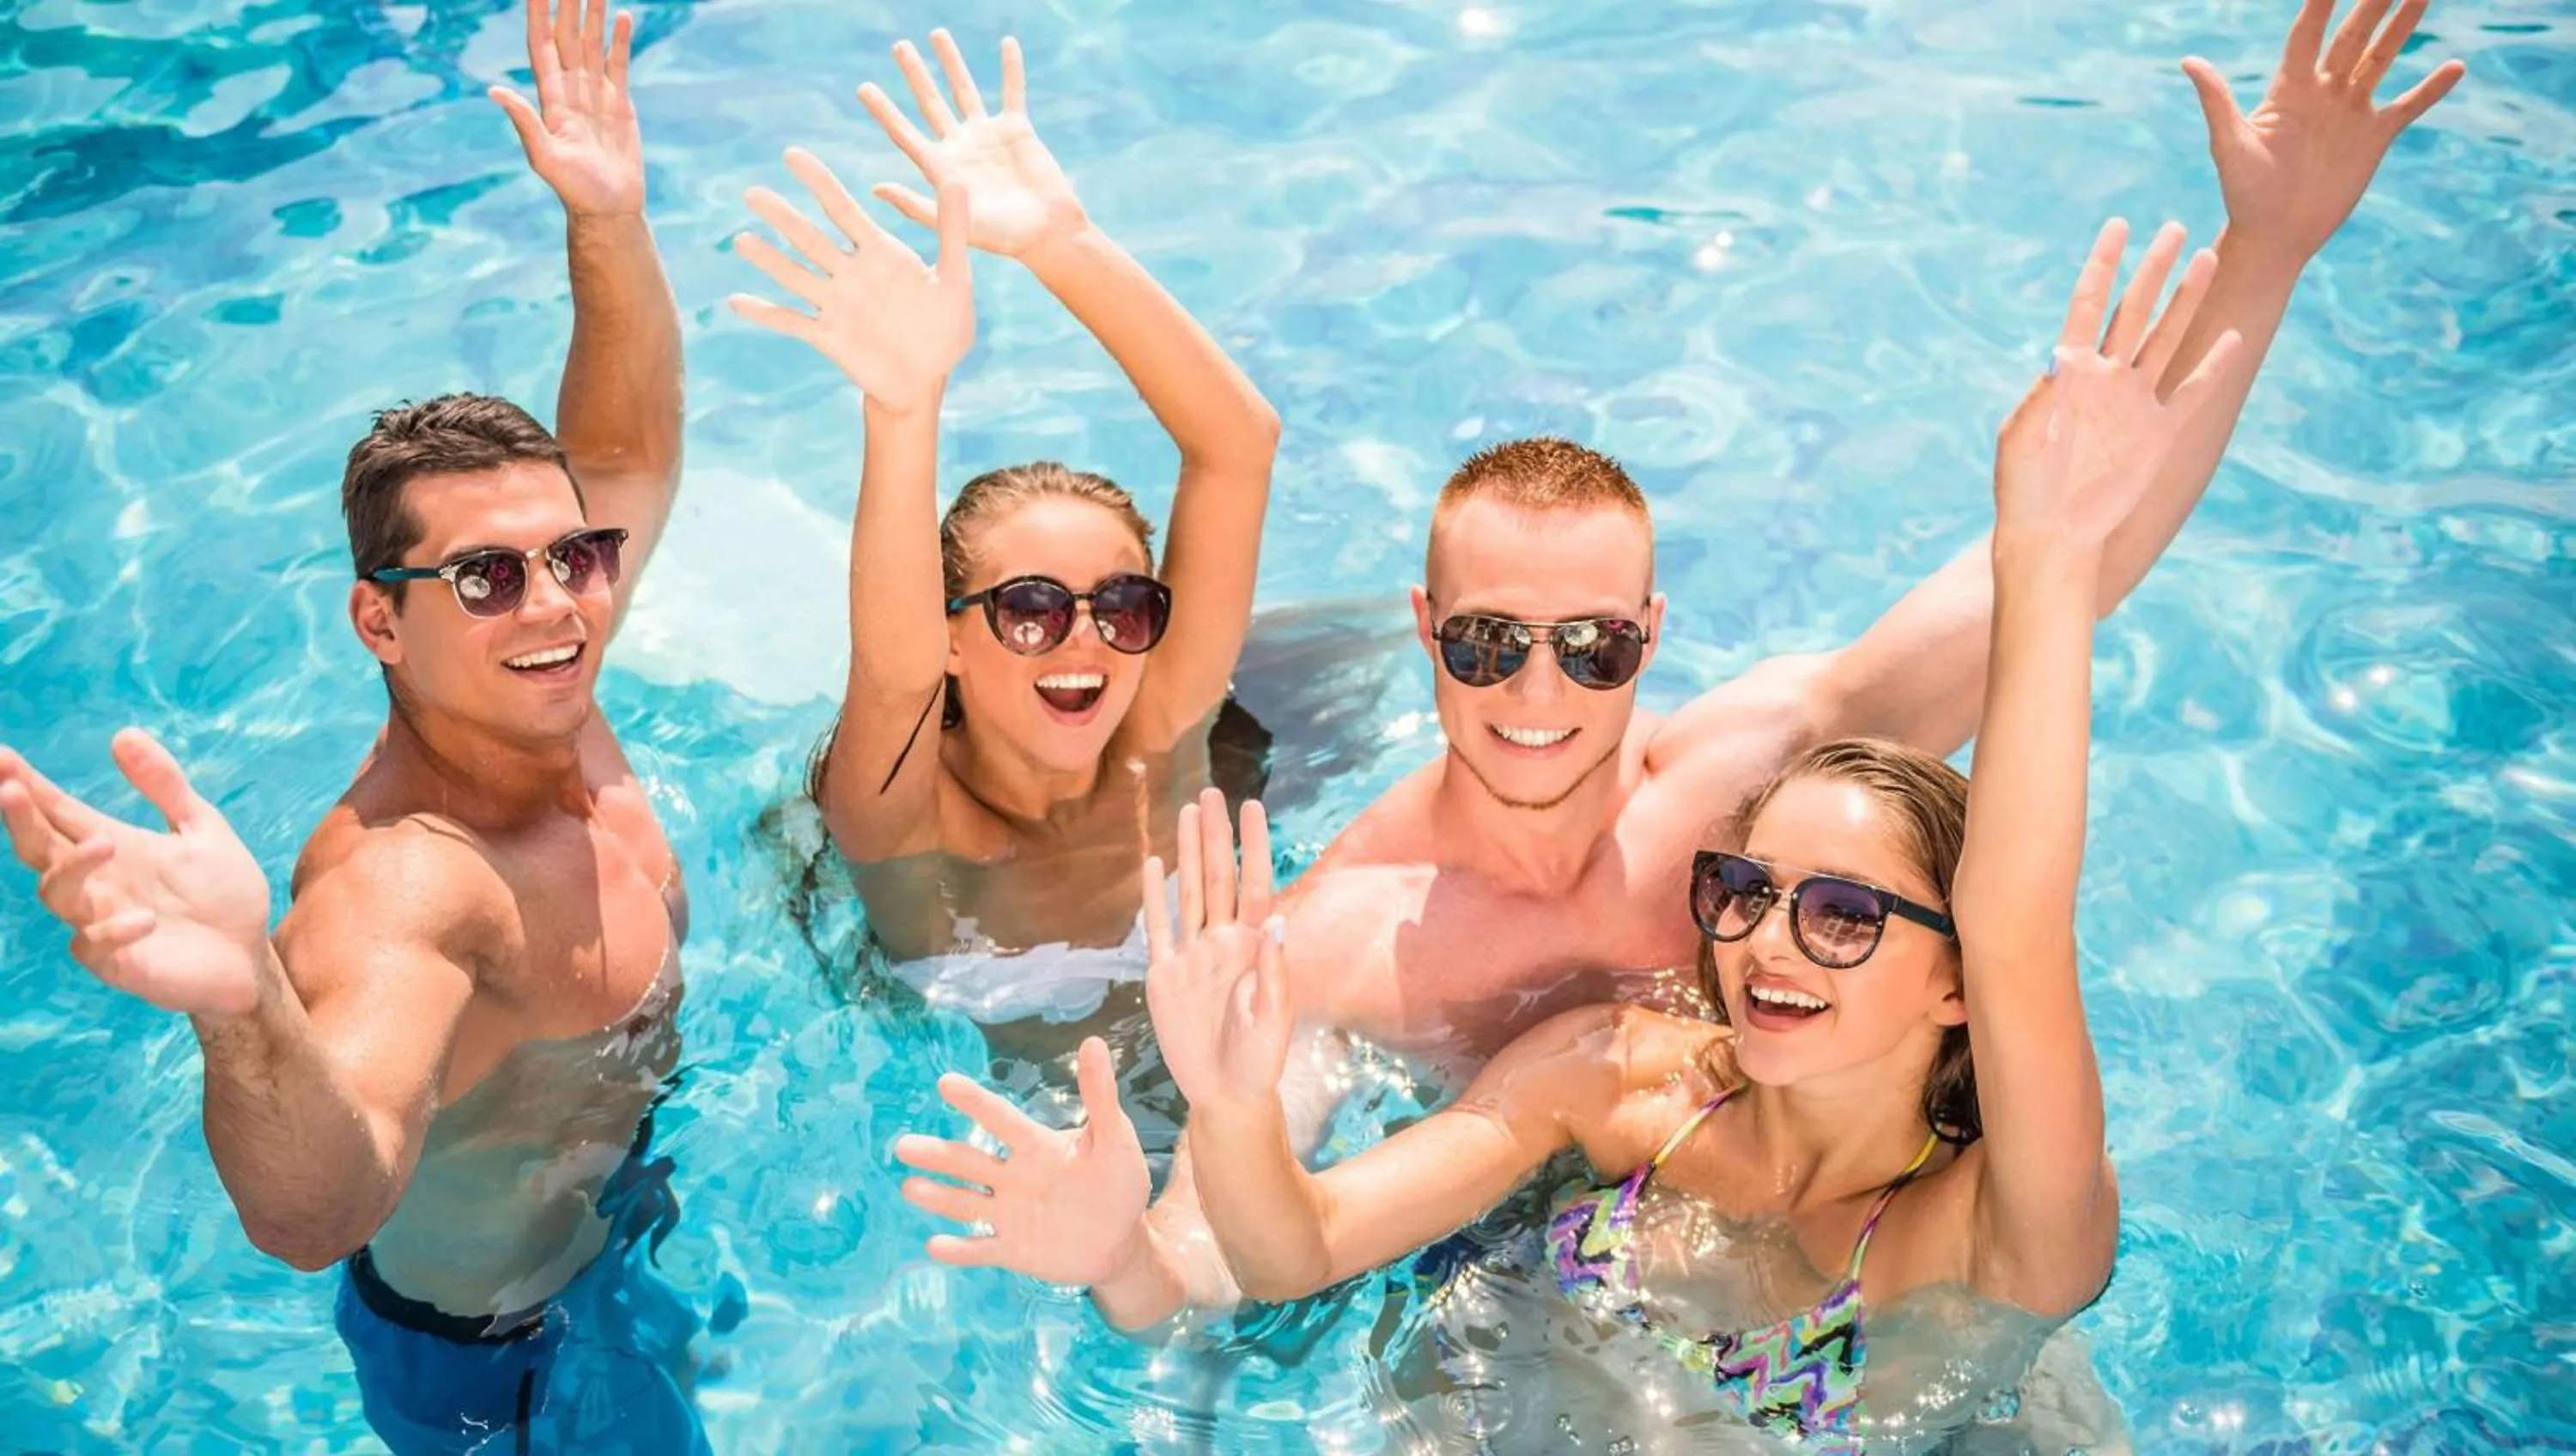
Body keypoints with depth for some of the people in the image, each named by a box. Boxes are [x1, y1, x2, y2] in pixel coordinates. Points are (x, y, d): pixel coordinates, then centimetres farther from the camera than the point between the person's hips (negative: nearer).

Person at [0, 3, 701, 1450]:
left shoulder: (536, 699, -15)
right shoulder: (397, 884, -40)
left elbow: (630, 457, -2)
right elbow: (315, 1213, -55)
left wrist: (611, 224, -13)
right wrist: (246, 1011, -75)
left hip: (621, 1208, 7)